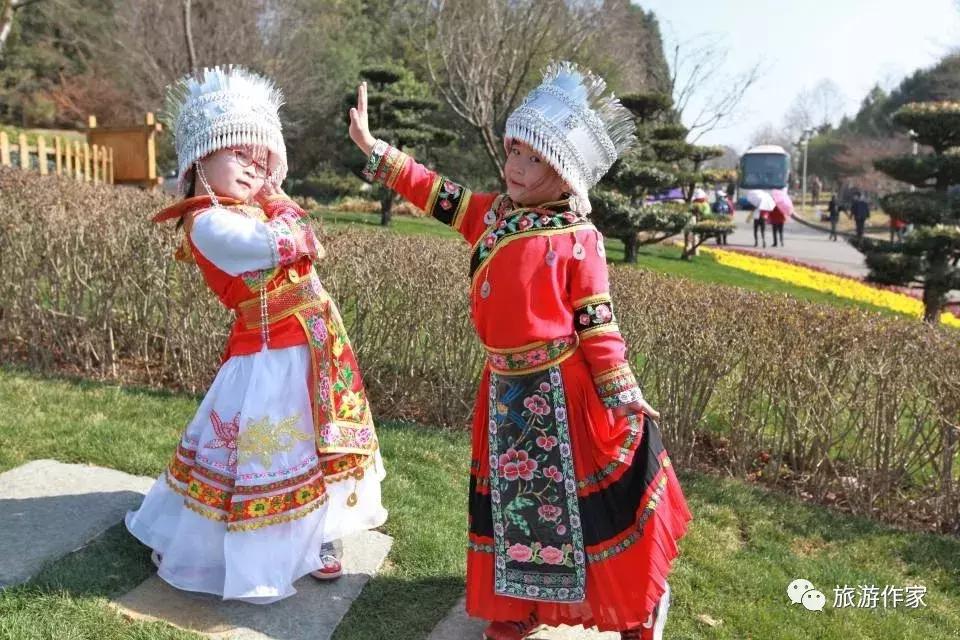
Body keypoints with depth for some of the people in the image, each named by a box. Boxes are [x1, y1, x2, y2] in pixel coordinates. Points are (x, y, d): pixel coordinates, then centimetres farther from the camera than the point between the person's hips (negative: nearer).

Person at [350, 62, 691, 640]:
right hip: (507, 387, 6)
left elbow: (597, 322, -11)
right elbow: (434, 191, 11)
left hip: (564, 388, -6)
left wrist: (623, 393, -12)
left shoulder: (578, 240, -11)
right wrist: (371, 145, 10)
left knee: (588, 501, 6)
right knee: (512, 496, 17)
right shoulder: (492, 214, 5)